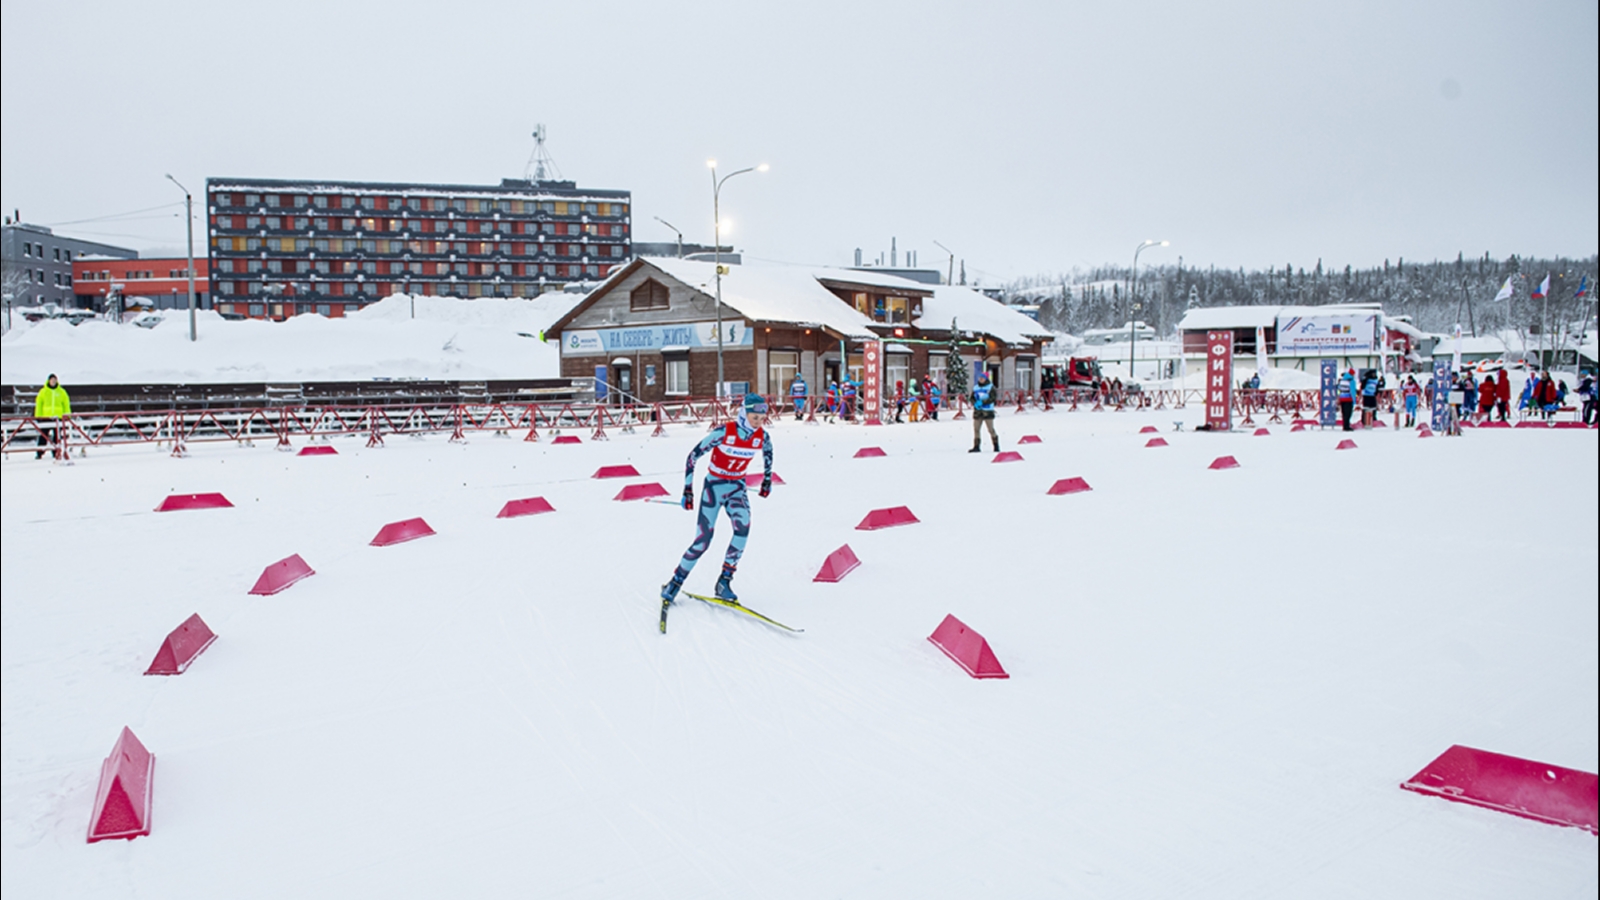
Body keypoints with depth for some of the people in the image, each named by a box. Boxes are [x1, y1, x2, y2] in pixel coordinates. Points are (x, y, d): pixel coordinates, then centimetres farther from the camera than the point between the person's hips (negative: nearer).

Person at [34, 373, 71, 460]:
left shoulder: (61, 392, 6)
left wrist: (67, 415, 4)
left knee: (57, 435, 4)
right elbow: (38, 404, 7)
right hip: (45, 416, 0)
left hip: (58, 417, 0)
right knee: (43, 435, 0)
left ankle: (56, 452, 10)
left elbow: (66, 403, 10)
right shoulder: (43, 391, 5)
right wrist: (37, 416, 3)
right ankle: (39, 453, 3)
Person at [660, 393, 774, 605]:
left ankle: (724, 580, -14)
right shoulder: (724, 432, -22)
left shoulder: (762, 436, -10)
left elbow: (768, 452, 16)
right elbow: (693, 456, -14)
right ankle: (675, 582, 13)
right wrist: (688, 489, -14)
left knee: (743, 527, -26)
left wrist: (767, 479, 21)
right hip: (714, 485, -3)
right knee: (703, 540, -8)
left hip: (737, 487, 3)